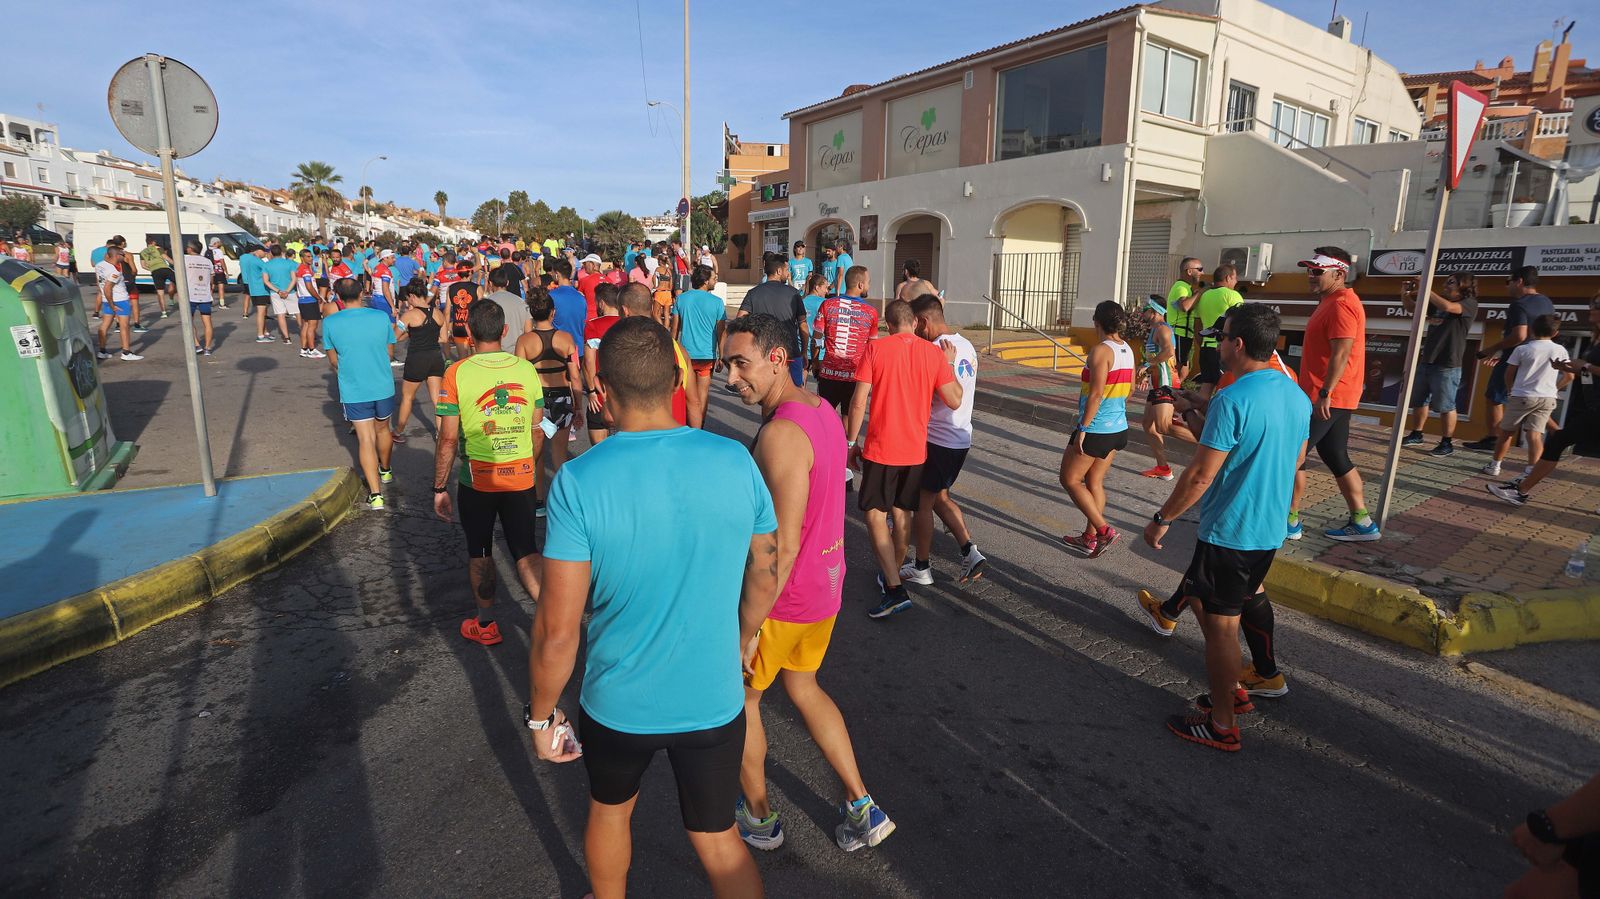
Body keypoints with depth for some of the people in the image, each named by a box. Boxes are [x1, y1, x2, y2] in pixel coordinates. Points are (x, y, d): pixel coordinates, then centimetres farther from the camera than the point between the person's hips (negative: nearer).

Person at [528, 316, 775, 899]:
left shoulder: (578, 481, -21)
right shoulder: (735, 462, -13)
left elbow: (557, 631, -18)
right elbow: (764, 584, -2)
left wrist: (541, 714, 0)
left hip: (619, 704, -1)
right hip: (714, 701, 1)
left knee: (610, 809, 30)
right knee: (718, 839, 23)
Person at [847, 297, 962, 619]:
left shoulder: (875, 348, -7)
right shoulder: (935, 353, 0)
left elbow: (859, 402, -10)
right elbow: (954, 401, 0)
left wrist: (852, 441, 1)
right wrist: (950, 364, 13)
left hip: (880, 448, -4)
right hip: (916, 449, 4)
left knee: (876, 516, 2)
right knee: (903, 514, 18)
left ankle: (895, 589, -7)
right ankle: (891, 575, 33)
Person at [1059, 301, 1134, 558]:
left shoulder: (1101, 350, -18)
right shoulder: (1127, 350, 7)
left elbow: (1096, 393, -23)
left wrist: (1082, 429, -20)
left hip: (1096, 430, -8)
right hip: (1119, 429, 8)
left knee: (1070, 479, 5)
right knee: (1094, 482, 17)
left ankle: (1104, 530, 0)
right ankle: (1090, 538, 23)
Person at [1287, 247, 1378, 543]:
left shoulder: (1341, 305, -15)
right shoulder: (1331, 302, 18)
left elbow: (1341, 354, -23)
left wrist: (1324, 393, -26)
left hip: (1327, 399, -10)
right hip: (1333, 399, 10)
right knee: (1337, 459, 14)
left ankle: (1290, 521, 3)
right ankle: (1361, 522, 19)